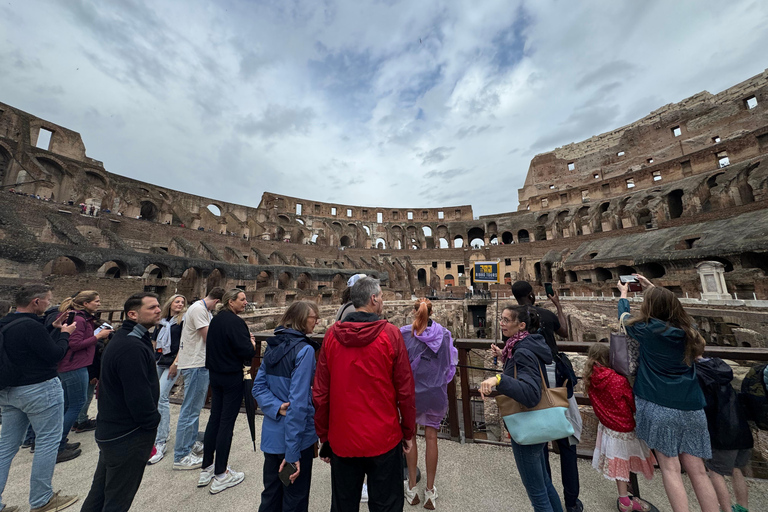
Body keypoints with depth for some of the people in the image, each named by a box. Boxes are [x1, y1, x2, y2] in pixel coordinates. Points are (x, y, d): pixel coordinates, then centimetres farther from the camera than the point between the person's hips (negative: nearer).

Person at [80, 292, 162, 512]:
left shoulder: (122, 339, 6)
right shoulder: (132, 347, -29)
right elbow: (139, 397, -29)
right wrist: (153, 422, -12)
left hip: (110, 432, 10)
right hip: (129, 438, -10)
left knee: (99, 493, 25)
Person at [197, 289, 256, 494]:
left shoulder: (215, 320, 5)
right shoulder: (235, 322, -22)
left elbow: (213, 345, 15)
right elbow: (246, 352, -25)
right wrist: (252, 344, -4)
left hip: (215, 375, 8)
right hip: (232, 378, -8)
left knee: (214, 418, 19)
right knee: (227, 422, 4)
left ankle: (206, 469, 32)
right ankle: (220, 475, 18)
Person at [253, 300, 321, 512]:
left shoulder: (272, 345, 1)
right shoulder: (304, 350, -23)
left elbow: (258, 387, 2)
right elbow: (298, 402, -24)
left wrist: (276, 407, -11)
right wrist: (292, 453, -19)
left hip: (271, 434, 7)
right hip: (295, 436, -7)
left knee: (270, 495, 25)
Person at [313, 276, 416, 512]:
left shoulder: (331, 334, -7)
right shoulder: (390, 334, -15)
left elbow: (320, 393, -3)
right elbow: (405, 390, -11)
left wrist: (324, 437, 9)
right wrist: (408, 432, 4)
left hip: (342, 440, 3)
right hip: (383, 439, -2)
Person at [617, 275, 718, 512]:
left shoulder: (647, 329, -10)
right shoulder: (686, 329, 3)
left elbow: (624, 317, 10)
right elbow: (668, 306, 24)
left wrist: (623, 294, 25)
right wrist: (652, 288, 33)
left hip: (660, 407, -5)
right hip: (691, 408, 5)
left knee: (670, 468, 4)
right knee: (697, 470, 12)